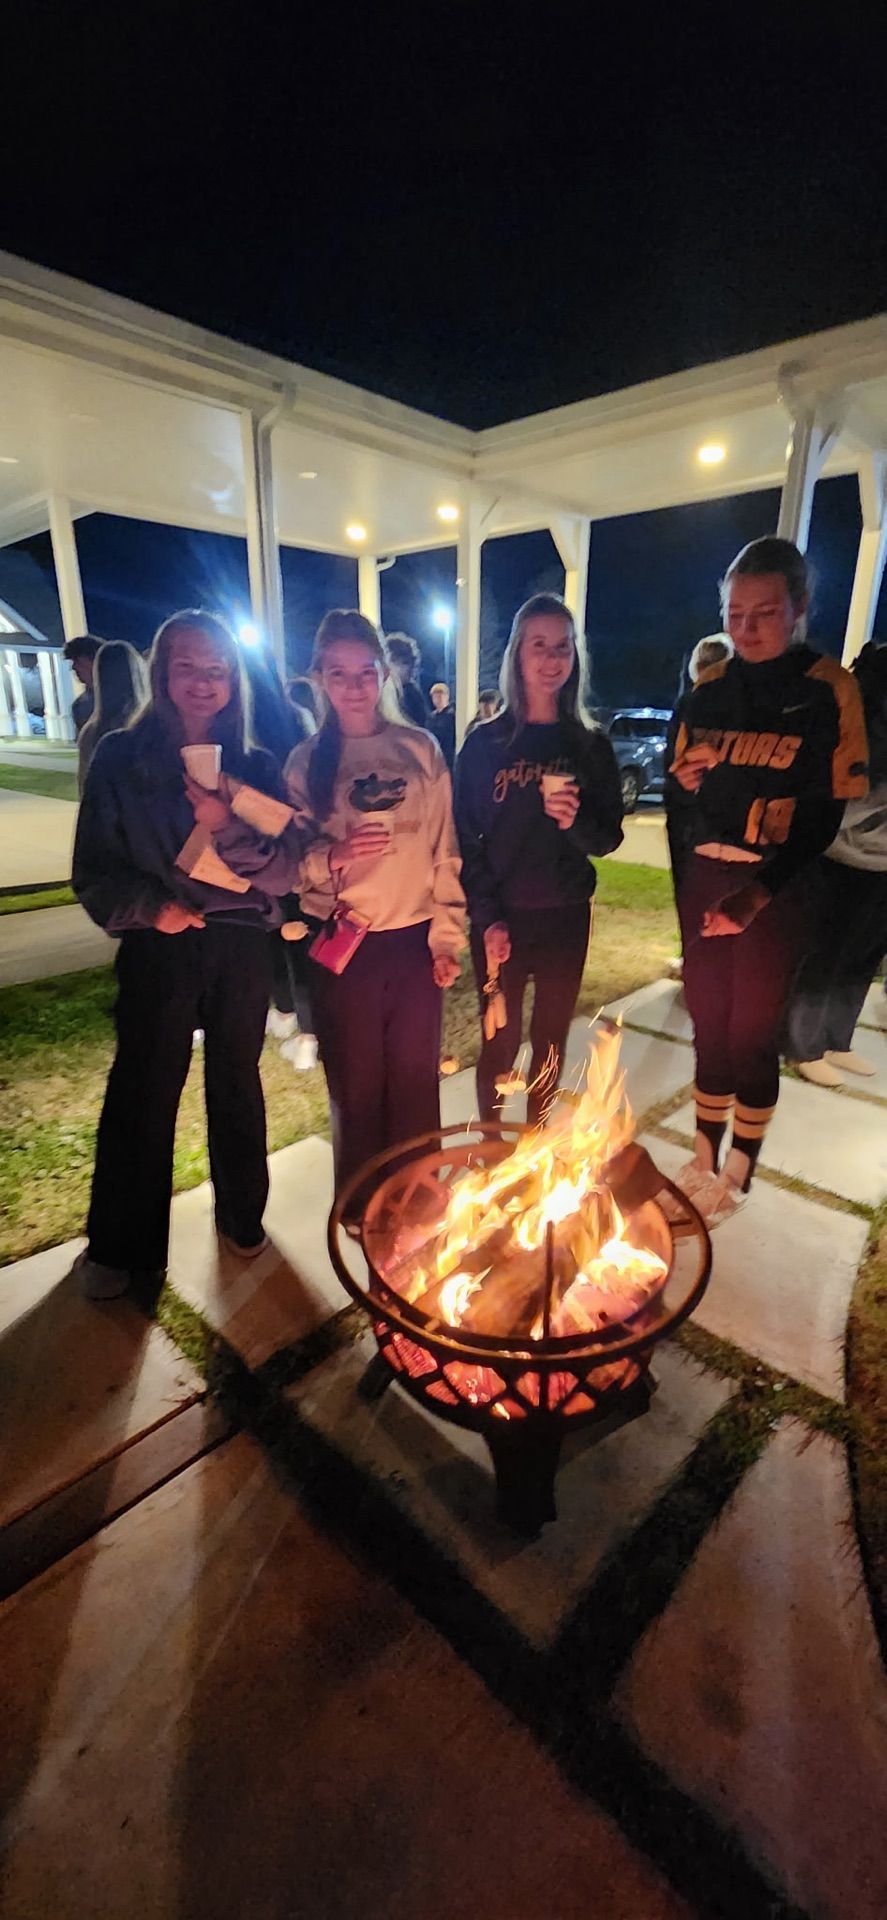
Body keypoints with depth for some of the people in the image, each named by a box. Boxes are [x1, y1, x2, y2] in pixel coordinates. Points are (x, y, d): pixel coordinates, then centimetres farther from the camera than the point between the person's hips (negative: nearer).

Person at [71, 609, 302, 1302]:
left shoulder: (255, 766, 4)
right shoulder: (122, 758, 0)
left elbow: (284, 869, -4)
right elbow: (95, 869, -1)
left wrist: (228, 828, -20)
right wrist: (150, 906, -18)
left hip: (241, 948, 2)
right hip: (160, 951, -1)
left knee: (237, 1083, 14)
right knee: (143, 1093, 6)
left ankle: (242, 1215, 36)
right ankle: (119, 1245, 28)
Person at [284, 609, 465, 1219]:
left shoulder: (420, 749, 4)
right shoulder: (306, 761, 4)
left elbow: (444, 849, 4)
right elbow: (292, 860, 4)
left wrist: (448, 932, -1)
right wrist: (331, 858, -17)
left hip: (414, 939, 1)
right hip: (340, 944, 0)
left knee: (415, 1077, 8)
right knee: (356, 1082, 9)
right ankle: (362, 1207, 29)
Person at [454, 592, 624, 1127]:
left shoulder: (591, 746, 4)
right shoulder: (486, 742, -1)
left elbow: (610, 837, 5)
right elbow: (465, 838, -2)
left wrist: (576, 823, -18)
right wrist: (487, 918, -10)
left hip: (566, 917, 2)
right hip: (501, 918, -2)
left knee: (551, 1041, 11)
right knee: (500, 1042, 4)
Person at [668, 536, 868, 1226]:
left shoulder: (829, 688, -6)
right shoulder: (709, 688, 7)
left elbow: (827, 811, -11)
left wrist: (758, 892, -20)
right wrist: (685, 778, -9)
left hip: (777, 886, -4)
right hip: (704, 876, 4)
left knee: (753, 1031, 5)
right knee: (709, 1022, 11)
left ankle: (738, 1175, 24)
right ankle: (705, 1161, 28)